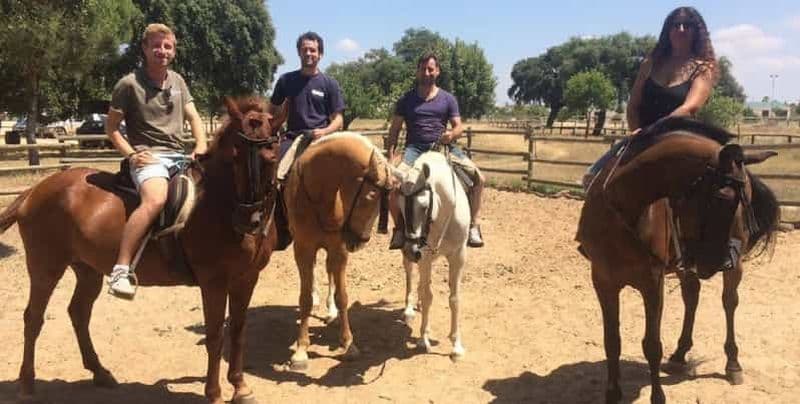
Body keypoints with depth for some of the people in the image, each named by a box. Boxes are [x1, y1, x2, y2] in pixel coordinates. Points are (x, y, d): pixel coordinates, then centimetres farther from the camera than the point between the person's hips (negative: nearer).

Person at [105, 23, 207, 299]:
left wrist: (201, 146, -4)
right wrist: (131, 154, -11)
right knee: (156, 200, -36)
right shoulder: (129, 84, -2)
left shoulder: (177, 81, 15)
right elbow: (111, 127, 2)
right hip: (149, 157, -7)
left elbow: (193, 117, 14)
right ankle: (121, 270, -33)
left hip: (180, 156, 7)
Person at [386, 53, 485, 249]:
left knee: (478, 177, -16)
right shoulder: (406, 100, 9)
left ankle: (472, 226, -2)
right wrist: (391, 155, -6)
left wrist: (452, 134, -19)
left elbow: (458, 126, 6)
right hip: (415, 148, -1)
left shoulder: (448, 99, 11)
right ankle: (399, 228, -10)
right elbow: (394, 129, 8)